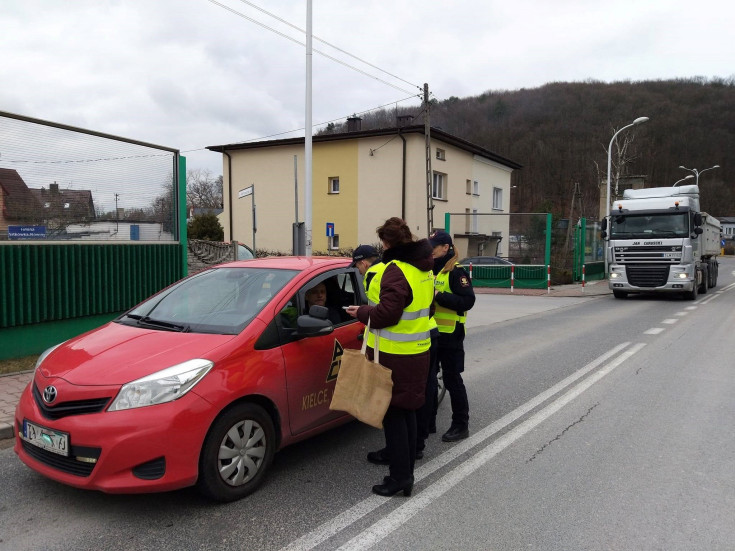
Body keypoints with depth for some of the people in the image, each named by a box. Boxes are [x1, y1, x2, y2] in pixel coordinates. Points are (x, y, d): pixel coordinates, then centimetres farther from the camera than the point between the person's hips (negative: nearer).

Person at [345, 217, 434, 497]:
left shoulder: (397, 270, -20)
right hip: (417, 351, 10)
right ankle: (406, 474, 27)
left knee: (393, 414, 1)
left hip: (394, 356, -9)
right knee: (407, 412, 17)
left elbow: (387, 313, -25)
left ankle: (399, 476, 7)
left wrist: (362, 312, -7)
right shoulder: (424, 269, 11)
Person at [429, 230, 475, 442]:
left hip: (450, 336, -8)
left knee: (452, 380, 1)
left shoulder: (455, 271, -13)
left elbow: (467, 301, -23)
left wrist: (439, 295, -27)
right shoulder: (429, 270, 12)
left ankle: (461, 425, 14)